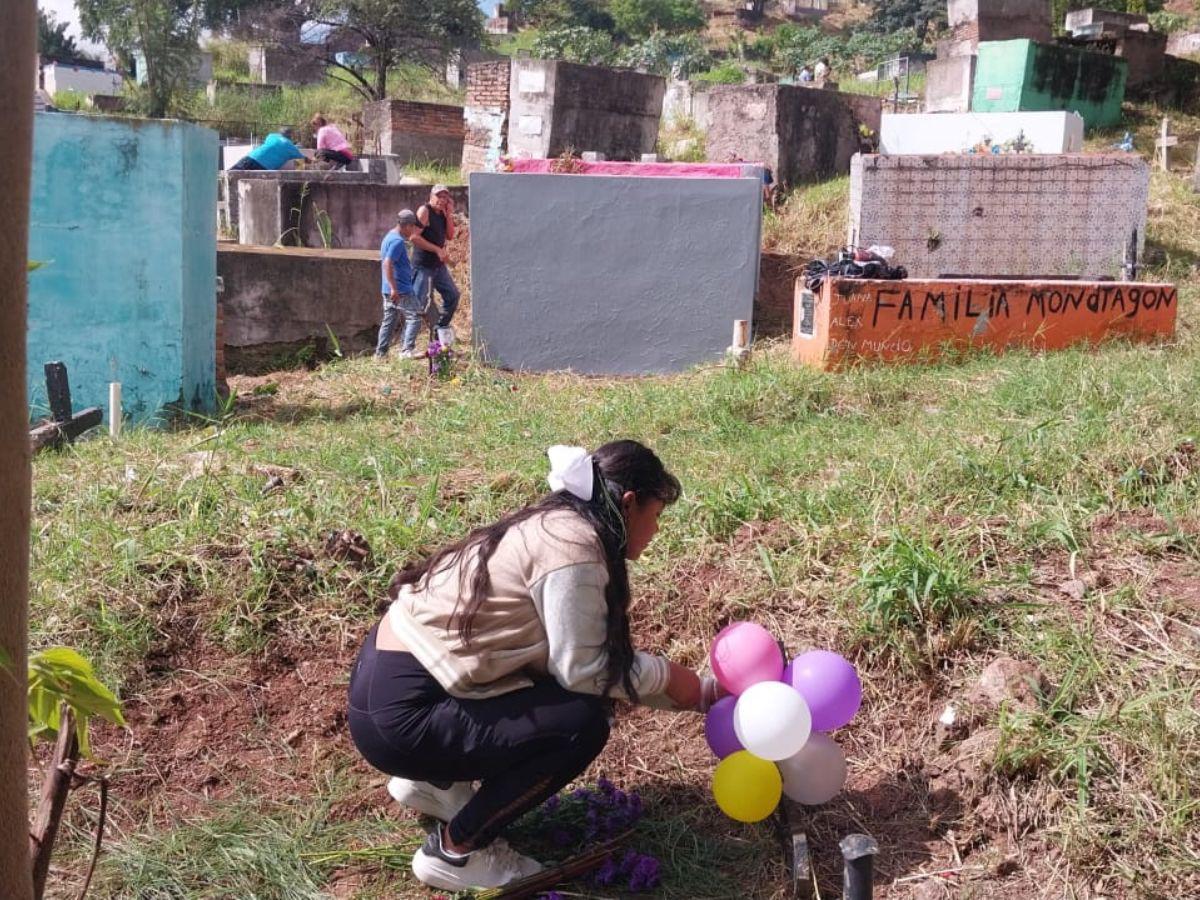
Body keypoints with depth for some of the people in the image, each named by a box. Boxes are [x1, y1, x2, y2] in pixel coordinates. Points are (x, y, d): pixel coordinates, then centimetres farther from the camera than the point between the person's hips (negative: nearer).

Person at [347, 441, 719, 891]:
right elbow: (585, 669, -17)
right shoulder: (573, 545, -19)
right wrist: (669, 677, -1)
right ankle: (454, 851, 2)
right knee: (581, 724, -12)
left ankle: (433, 782, 24)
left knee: (572, 697, 14)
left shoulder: (557, 526, 10)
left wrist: (700, 692, 12)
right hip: (397, 713, -10)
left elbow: (597, 657, 11)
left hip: (395, 671, 10)